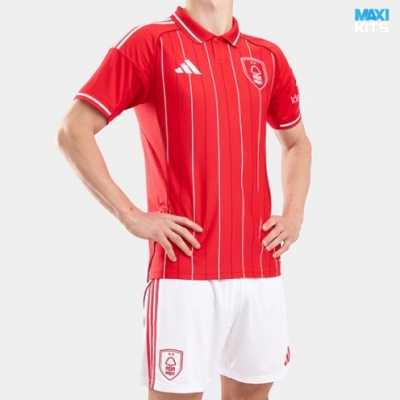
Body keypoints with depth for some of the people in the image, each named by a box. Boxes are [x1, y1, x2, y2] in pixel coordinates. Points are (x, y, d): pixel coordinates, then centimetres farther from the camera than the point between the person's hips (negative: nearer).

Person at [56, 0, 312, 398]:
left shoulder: (267, 57, 12)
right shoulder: (150, 42, -2)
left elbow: (297, 142, 27)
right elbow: (73, 131, -6)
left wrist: (294, 213, 11)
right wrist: (130, 215, -11)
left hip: (259, 268, 5)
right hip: (185, 269, -5)